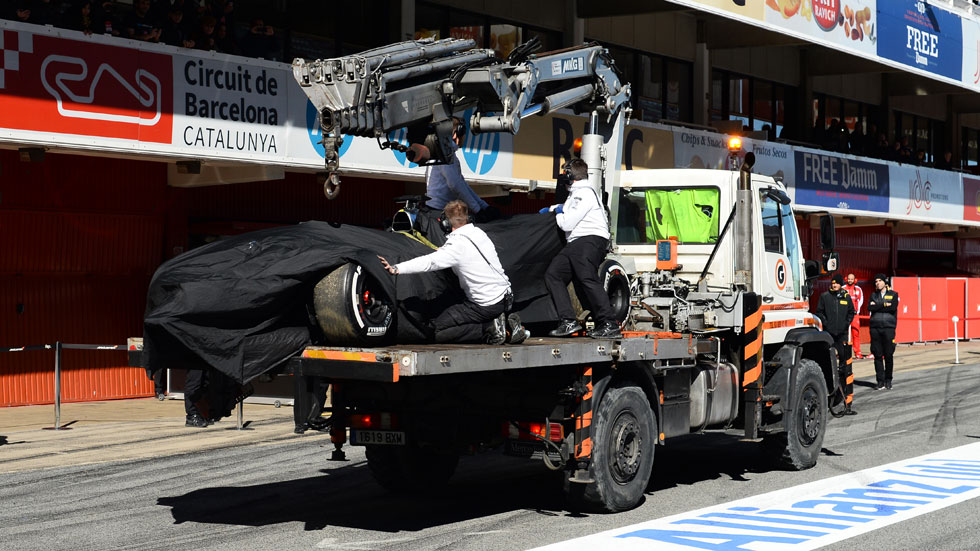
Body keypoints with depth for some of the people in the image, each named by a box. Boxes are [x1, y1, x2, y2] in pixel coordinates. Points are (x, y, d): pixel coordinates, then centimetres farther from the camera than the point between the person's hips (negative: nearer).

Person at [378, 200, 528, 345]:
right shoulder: (479, 233, 5)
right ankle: (507, 325, 9)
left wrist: (395, 269, -31)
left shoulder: (457, 245, -17)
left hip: (486, 305, -8)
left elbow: (429, 262, -26)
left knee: (438, 332, -5)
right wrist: (443, 250, 19)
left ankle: (491, 329, -9)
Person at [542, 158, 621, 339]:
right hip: (576, 243, 11)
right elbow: (568, 208, 51)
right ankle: (569, 321, -6)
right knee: (552, 274, 3)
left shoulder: (585, 192, -6)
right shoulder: (576, 193, 26)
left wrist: (557, 215, 9)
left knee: (587, 279, -24)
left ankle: (609, 325, -27)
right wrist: (551, 208, 36)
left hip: (591, 240, -11)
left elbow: (567, 223, -11)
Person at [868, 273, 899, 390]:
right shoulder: (873, 295, 15)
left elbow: (893, 308, -9)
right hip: (875, 327, 2)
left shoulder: (893, 294, 8)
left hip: (889, 327, -2)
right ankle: (880, 381, 3)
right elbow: (869, 308, -1)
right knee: (877, 355, -1)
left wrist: (877, 306, -5)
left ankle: (888, 380, 11)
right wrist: (884, 305, -7)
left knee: (888, 355, -1)